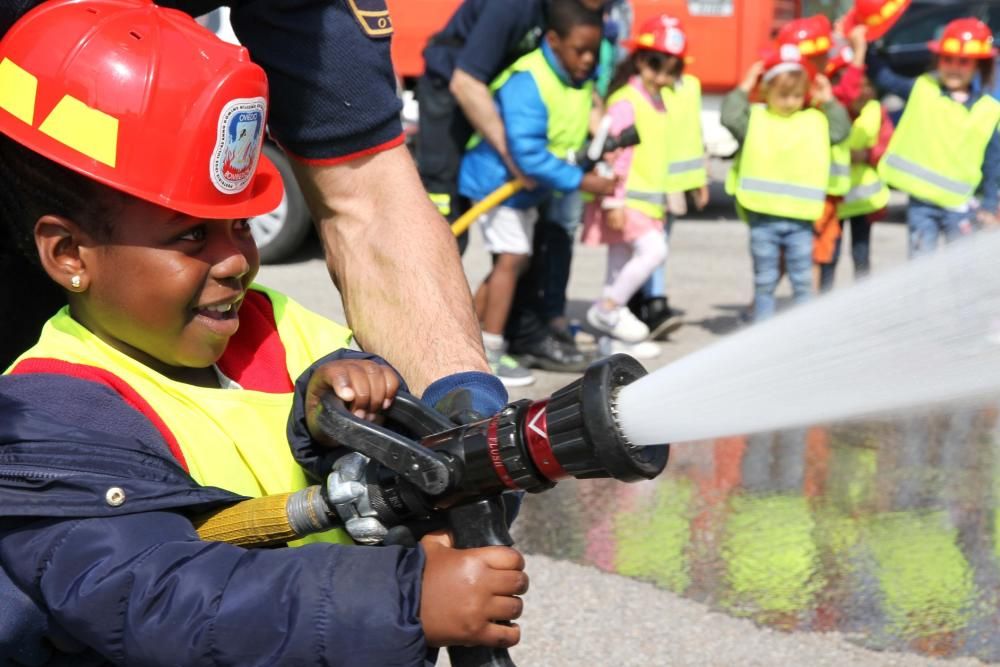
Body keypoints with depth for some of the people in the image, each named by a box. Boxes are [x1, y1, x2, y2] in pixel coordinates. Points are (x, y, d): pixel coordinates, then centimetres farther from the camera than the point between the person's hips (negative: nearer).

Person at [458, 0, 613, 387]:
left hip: (528, 186, 9)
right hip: (498, 179, -9)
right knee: (510, 258, -11)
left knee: (516, 260, 14)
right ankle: (489, 356, -5)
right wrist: (581, 181, -33)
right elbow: (528, 154, -35)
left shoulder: (584, 80, -5)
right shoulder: (527, 82, -31)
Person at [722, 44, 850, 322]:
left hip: (800, 218, 2)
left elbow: (841, 130, 10)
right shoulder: (755, 118, 0)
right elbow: (730, 117, -13)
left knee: (803, 279, 7)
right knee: (765, 279, 8)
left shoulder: (816, 121, 9)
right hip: (763, 217, -1)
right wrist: (744, 89, -9)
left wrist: (828, 102, 8)